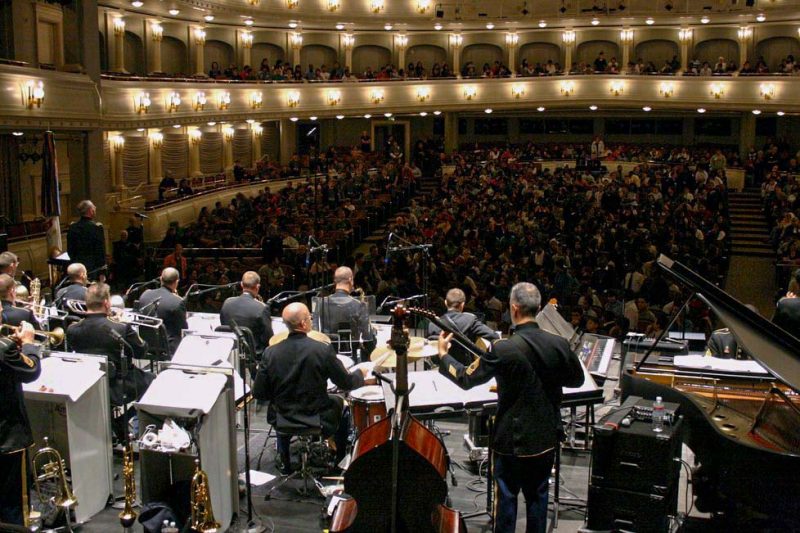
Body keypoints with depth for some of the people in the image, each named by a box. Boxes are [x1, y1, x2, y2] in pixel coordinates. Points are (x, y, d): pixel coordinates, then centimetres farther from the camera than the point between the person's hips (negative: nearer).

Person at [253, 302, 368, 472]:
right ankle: (341, 461, 39)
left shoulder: (270, 353, -13)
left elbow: (259, 393, -7)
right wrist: (361, 372, 12)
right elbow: (346, 383, -10)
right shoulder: (323, 350, -20)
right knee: (340, 403, 28)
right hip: (318, 420, -2)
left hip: (282, 421, 2)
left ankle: (284, 463, 42)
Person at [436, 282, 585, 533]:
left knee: (506, 496, 11)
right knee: (537, 494, 17)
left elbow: (466, 379, -11)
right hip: (547, 437, 4)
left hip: (512, 439, -4)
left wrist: (443, 355, 4)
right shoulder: (558, 344, -9)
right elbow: (577, 379, 7)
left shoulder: (503, 349, -21)